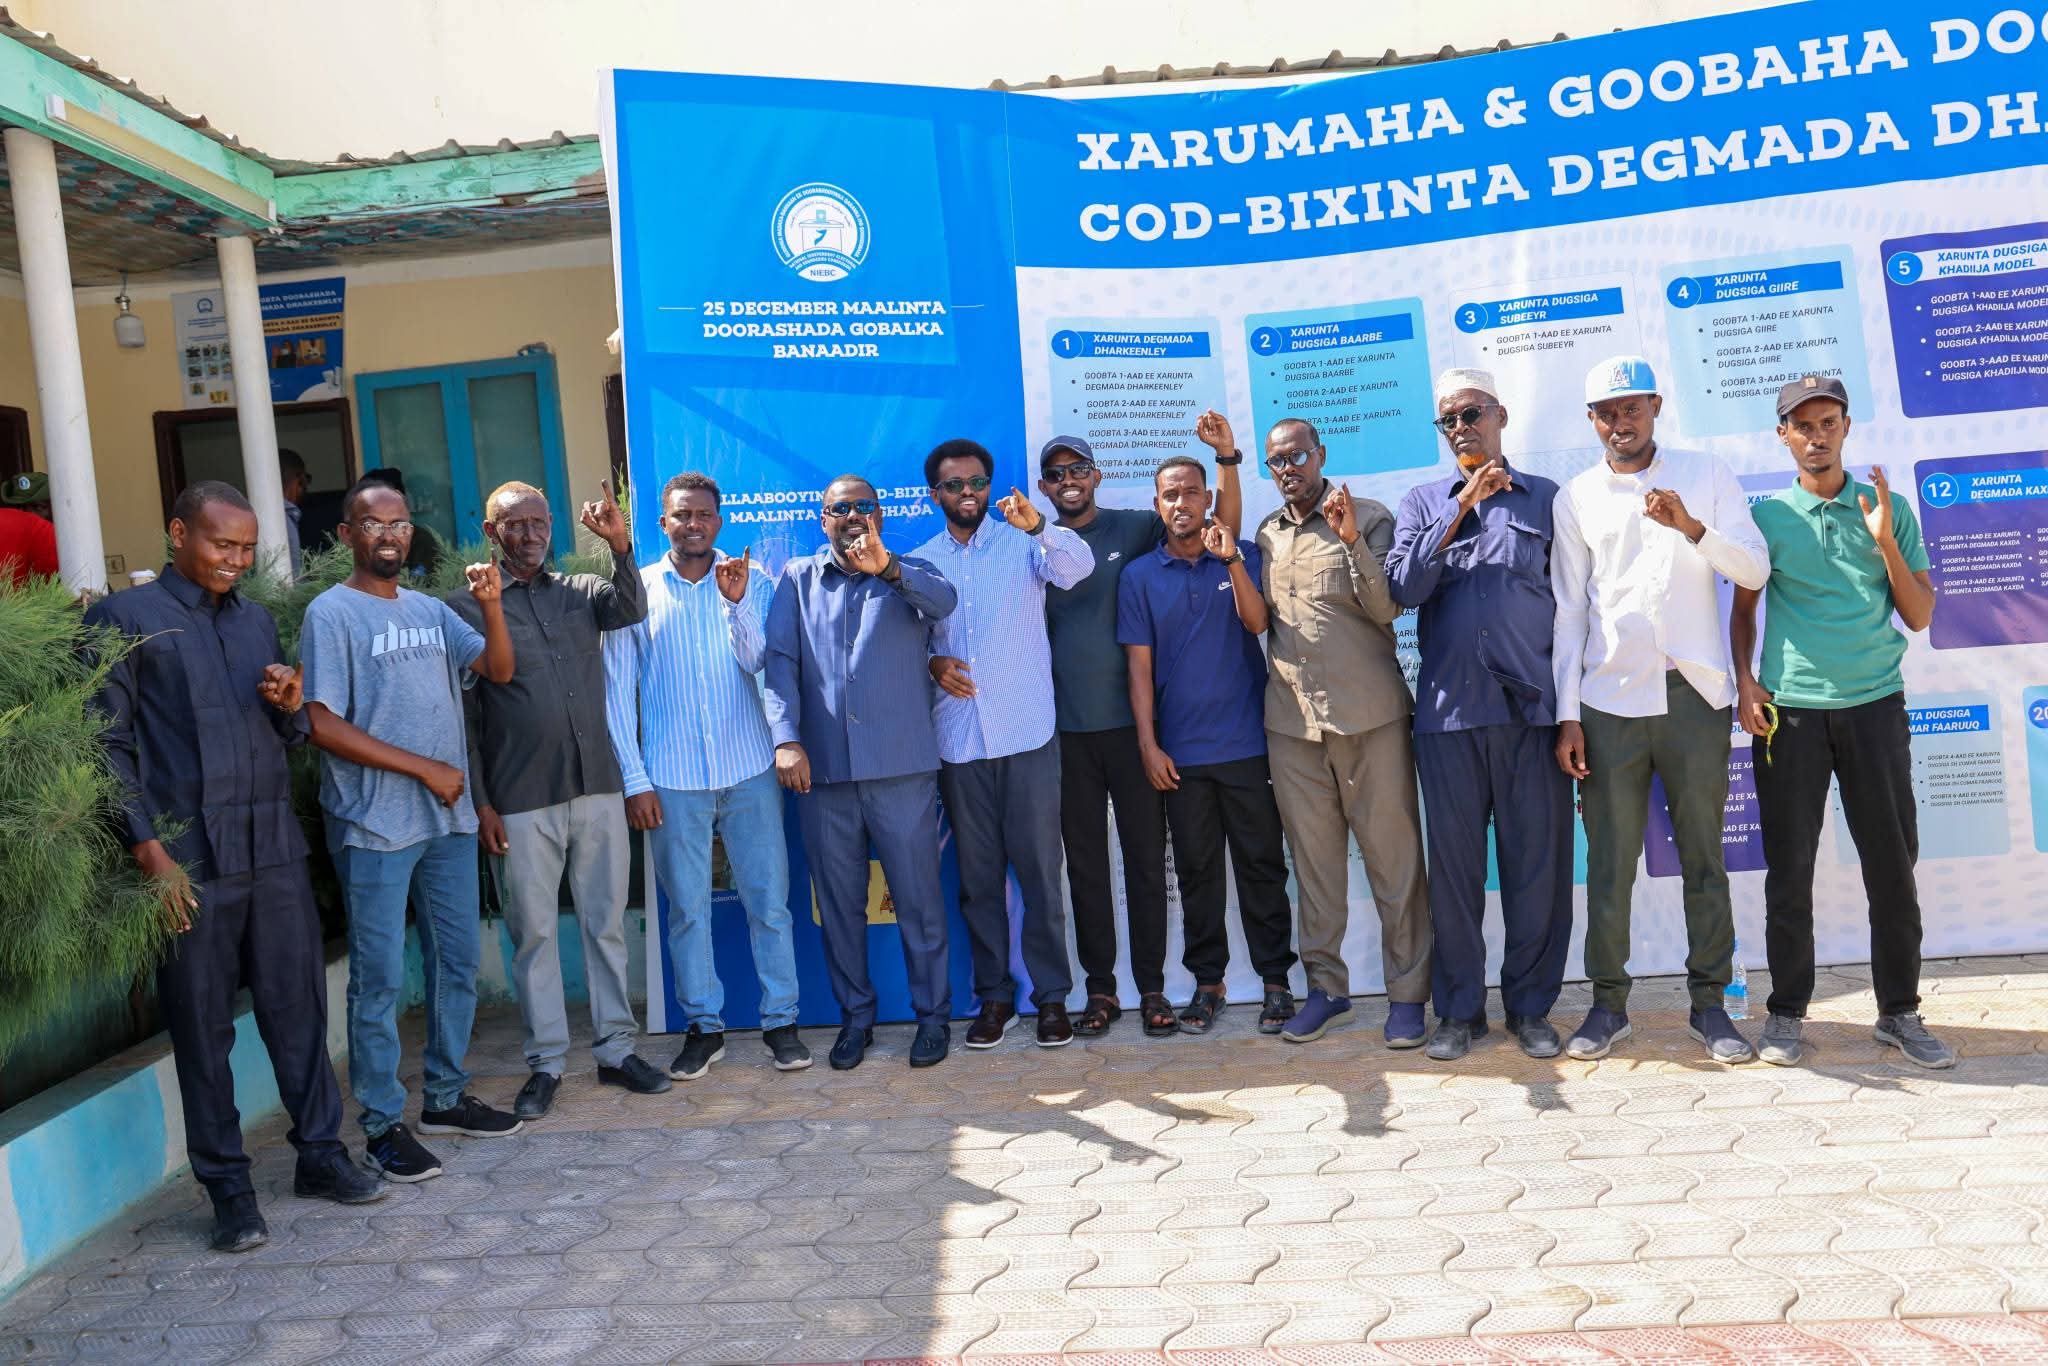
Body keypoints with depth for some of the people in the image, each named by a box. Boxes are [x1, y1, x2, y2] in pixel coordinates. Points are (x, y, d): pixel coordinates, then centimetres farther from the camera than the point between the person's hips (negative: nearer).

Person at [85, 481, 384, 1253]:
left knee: (299, 1008, 9)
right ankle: (228, 1189, 15)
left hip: (275, 850, 5)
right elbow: (109, 743, -5)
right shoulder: (124, 620, -1)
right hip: (190, 860, -5)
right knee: (202, 1029, 4)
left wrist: (290, 707, -2)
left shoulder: (258, 623, 15)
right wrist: (149, 850, -11)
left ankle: (320, 1154, 22)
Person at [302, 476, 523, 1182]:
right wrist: (424, 768, -13)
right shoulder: (332, 613, -6)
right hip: (375, 826, -6)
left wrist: (491, 607, -11)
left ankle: (445, 1098, 28)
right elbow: (324, 725, -13)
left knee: (457, 962, 13)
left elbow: (500, 670, 6)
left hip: (449, 818, 7)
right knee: (380, 979, 0)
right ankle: (382, 1125, 10)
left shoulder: (430, 610, 12)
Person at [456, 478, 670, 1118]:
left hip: (598, 788, 3)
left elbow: (632, 610, -12)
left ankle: (615, 1049, 20)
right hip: (521, 802, -3)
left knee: (606, 923, 9)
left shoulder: (582, 591, 10)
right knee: (534, 932, 5)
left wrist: (620, 546, -29)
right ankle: (545, 1064, 16)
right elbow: (464, 717, 0)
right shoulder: (467, 607, 1)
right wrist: (480, 802, -5)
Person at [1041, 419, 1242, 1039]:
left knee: (1146, 856, 4)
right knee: (1084, 860, 8)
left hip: (1131, 720, -1)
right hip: (1067, 730, 2)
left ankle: (1152, 987, 13)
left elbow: (1221, 527, -2)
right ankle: (1100, 987, 17)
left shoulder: (1134, 528, 3)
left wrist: (1226, 457, -14)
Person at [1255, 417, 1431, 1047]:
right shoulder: (1266, 534, 14)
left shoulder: (1369, 518, 1)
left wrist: (1352, 540, -20)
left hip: (1369, 712, -4)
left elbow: (1387, 608, -9)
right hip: (1292, 718, 4)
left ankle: (1407, 993, 9)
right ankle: (1325, 987, 19)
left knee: (1393, 855, 0)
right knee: (1313, 859, 8)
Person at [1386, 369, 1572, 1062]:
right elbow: (1404, 586, -4)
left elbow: (1571, 599, 9)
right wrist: (1462, 506, -11)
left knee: (1539, 862, 2)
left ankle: (1530, 1006, 16)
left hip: (1532, 706, 0)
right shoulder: (1423, 502, 12)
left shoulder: (1545, 497, 11)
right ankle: (1459, 1008, 16)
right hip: (1449, 708, 1)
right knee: (1453, 863, 5)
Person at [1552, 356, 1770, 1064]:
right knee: (1609, 862, 3)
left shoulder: (1706, 476, 7)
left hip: (1695, 694, 0)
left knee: (1704, 858, 6)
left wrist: (1692, 528, -18)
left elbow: (1756, 569, 0)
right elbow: (1567, 612, 6)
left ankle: (1709, 1001, 17)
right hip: (1609, 702, 0)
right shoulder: (1575, 499, 7)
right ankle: (1608, 1001, 15)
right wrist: (1566, 715, 0)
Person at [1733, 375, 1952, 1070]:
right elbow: (1743, 608, 13)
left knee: (1892, 861, 4)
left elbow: (1920, 616, 5)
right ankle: (1786, 1012, 13)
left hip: (1874, 704, 1)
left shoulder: (1890, 509, 8)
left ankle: (1899, 1011, 17)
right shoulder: (1766, 515, 5)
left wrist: (1885, 542, -7)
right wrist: (1744, 680, -1)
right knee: (1789, 867, 2)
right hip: (1788, 708, -1)